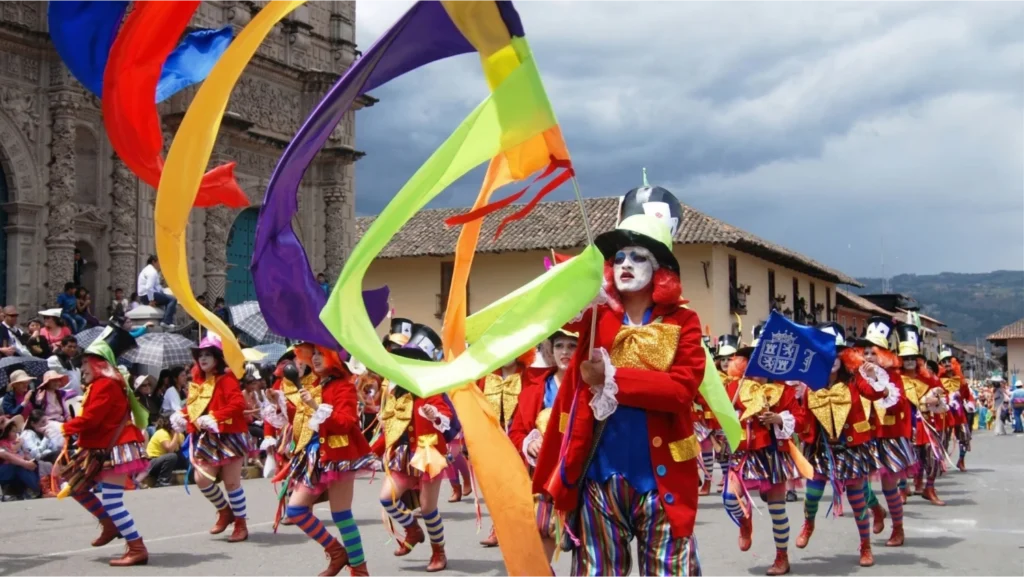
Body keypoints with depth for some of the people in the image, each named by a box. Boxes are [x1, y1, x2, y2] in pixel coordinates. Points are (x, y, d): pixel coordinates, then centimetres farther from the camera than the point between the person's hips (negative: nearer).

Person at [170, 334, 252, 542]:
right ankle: (224, 511, 23)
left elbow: (238, 404, -24)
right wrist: (182, 415, -2)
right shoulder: (198, 381, 11)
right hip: (207, 438, 7)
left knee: (231, 481, -1)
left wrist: (214, 417, -28)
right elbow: (193, 406, 18)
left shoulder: (226, 379, -12)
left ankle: (241, 525, 13)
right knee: (202, 478, -1)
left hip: (228, 436, -7)